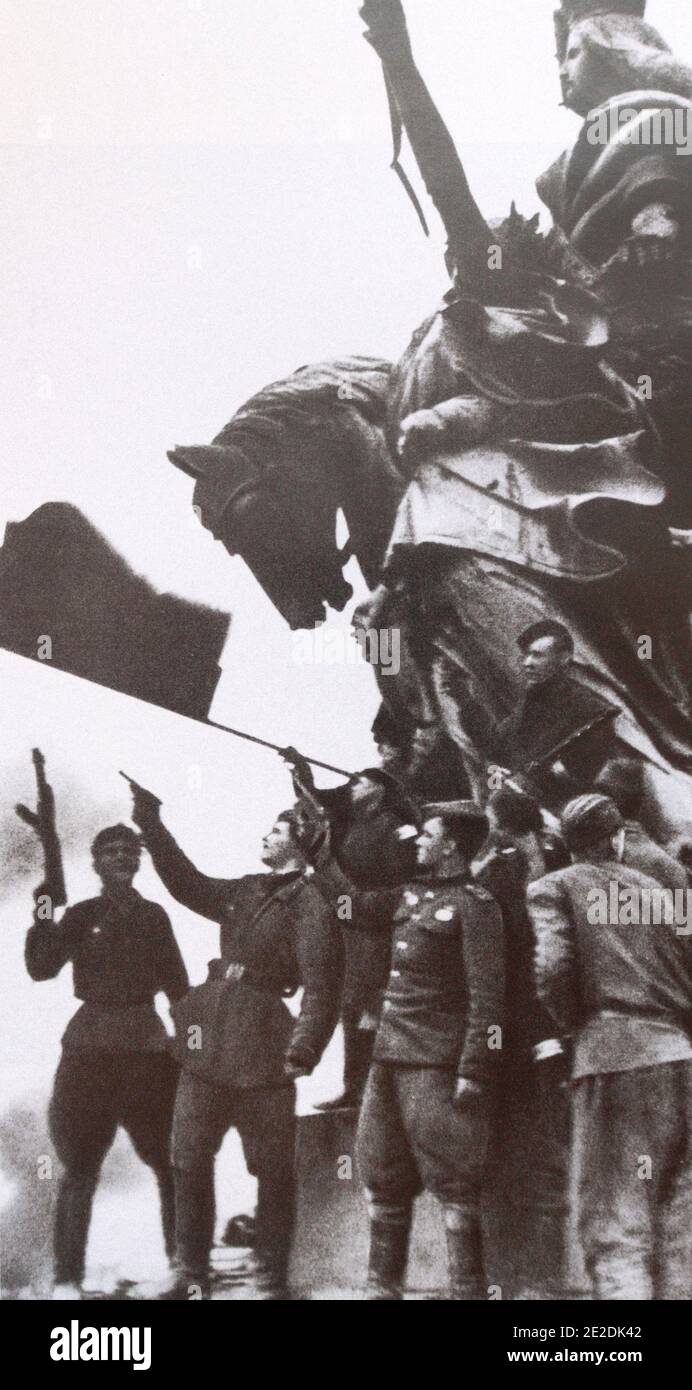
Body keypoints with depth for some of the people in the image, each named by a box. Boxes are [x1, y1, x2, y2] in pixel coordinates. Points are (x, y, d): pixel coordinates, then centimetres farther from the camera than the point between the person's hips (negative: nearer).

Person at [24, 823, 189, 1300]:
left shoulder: (153, 915, 10)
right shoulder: (82, 916, 3)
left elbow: (176, 983, 12)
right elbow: (42, 967, -8)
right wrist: (42, 917, -21)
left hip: (149, 1046, 2)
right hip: (90, 1049, -2)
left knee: (172, 1162, 3)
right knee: (81, 1167, -3)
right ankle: (68, 1279, 3)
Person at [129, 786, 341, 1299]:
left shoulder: (309, 902, -6)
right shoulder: (245, 891, 15)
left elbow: (321, 987, -13)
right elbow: (188, 883, 26)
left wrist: (303, 1049, -24)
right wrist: (151, 823, 24)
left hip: (261, 1054, -7)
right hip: (208, 1045, 7)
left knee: (274, 1171, 2)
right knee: (189, 1162, 10)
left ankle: (271, 1282, 14)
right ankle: (191, 1275, 21)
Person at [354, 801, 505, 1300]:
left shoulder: (474, 905, -10)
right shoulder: (412, 894, 13)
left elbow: (488, 1000, -14)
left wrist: (473, 1074, -17)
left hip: (436, 1066, -8)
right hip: (388, 1058, 8)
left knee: (454, 1185, -1)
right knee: (383, 1182, 14)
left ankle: (470, 1288, 8)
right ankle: (383, 1286, 26)